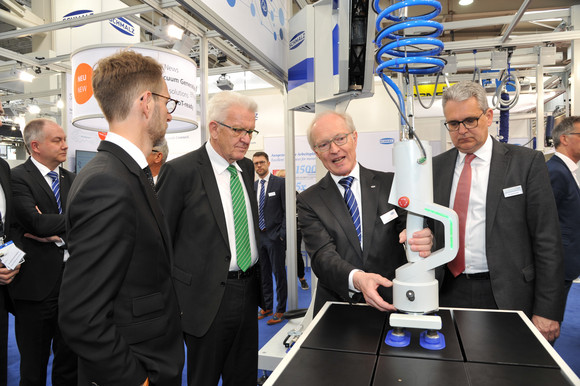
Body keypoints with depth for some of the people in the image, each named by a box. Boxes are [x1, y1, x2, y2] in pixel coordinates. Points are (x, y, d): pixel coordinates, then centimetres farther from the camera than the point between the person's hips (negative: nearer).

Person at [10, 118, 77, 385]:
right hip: (36, 285, -5)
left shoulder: (71, 179, 10)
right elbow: (37, 223, -22)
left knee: (70, 361, 17)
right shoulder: (17, 178, -9)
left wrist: (56, 233, -13)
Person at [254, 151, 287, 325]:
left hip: (275, 236, -6)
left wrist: (282, 234, -14)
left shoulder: (280, 182, -5)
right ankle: (267, 307, 27)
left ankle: (280, 310, 13)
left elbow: (287, 211, -8)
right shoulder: (252, 186, 12)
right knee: (263, 274, 14)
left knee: (279, 274, 1)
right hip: (258, 236, 6)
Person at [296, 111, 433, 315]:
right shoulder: (309, 201, 3)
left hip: (392, 303, 2)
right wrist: (356, 278, -27)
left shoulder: (390, 183, 6)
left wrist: (422, 239, -25)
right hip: (337, 304, -1)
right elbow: (322, 255, -8)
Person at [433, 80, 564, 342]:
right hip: (448, 291, 3)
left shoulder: (526, 162, -3)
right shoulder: (436, 167, 7)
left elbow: (547, 241, -5)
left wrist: (547, 311, -7)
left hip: (506, 297, -2)